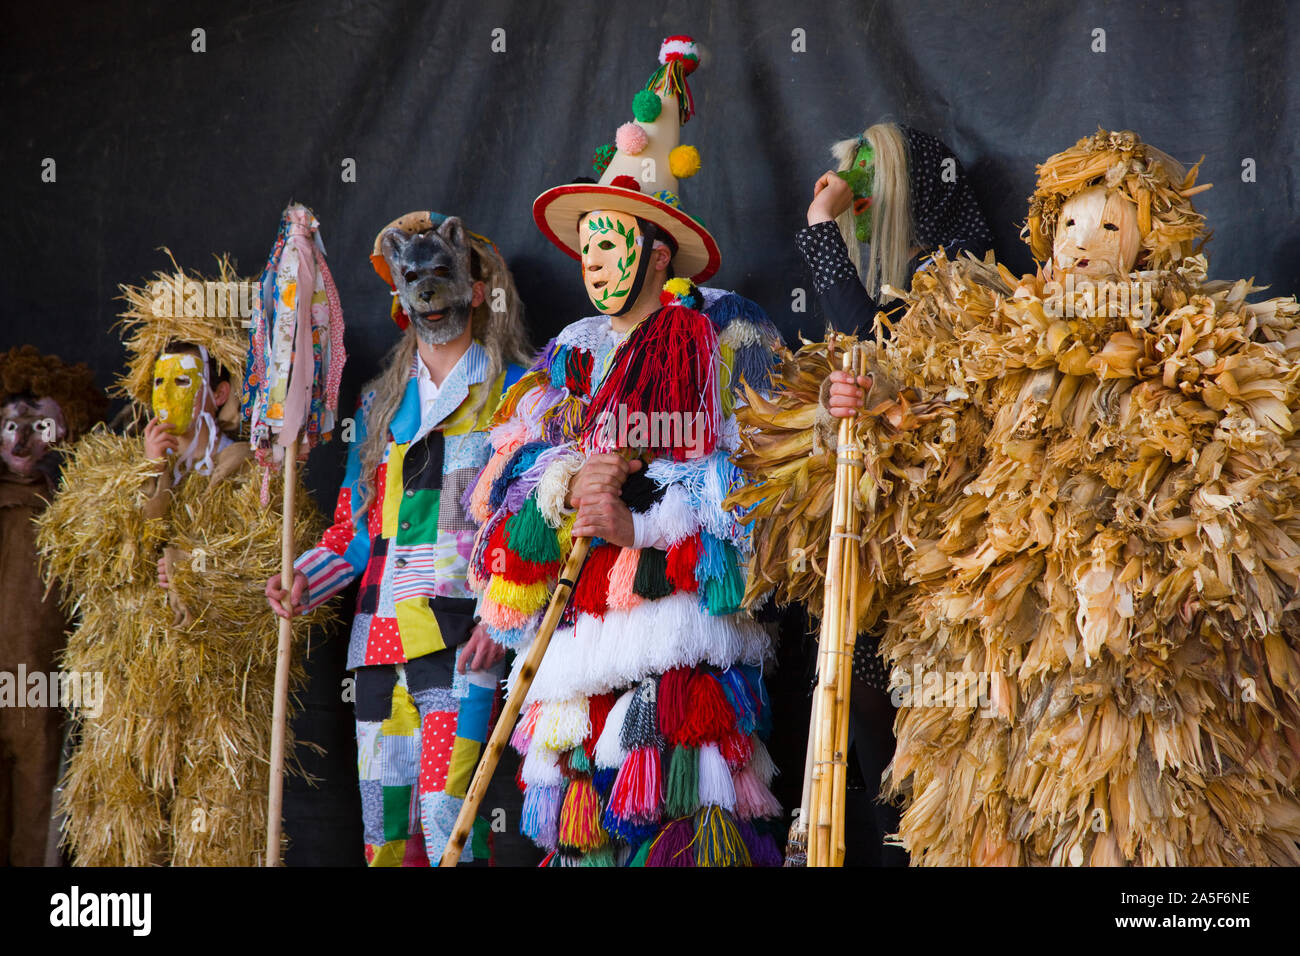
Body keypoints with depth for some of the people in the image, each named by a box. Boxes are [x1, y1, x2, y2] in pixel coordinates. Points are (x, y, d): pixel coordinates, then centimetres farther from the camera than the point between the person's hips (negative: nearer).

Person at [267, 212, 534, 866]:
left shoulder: (514, 393, 4)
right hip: (381, 635, 5)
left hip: (463, 633, -5)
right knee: (384, 824, 5)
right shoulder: (381, 403, 20)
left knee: (444, 815, -14)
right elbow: (353, 527, 20)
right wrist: (302, 580, 2)